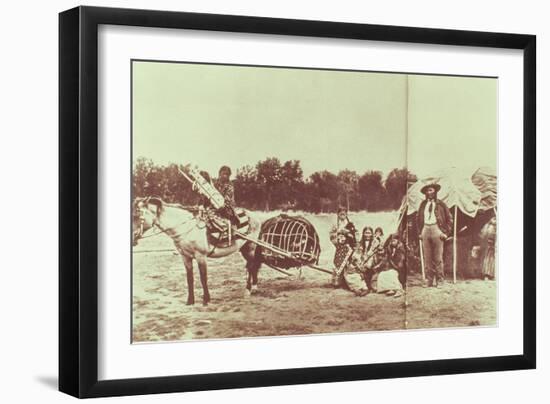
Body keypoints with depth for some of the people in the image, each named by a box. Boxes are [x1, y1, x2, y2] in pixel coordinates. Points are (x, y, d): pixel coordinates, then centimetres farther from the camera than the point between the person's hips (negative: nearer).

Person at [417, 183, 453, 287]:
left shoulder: (440, 204, 3)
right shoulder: (423, 204, 14)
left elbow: (449, 219, 5)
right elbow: (418, 219, 22)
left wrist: (446, 233, -1)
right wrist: (420, 232, 13)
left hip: (437, 230, -3)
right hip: (425, 230, 4)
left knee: (438, 257, -4)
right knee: (427, 257, 1)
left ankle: (440, 280, 0)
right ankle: (429, 280, 5)